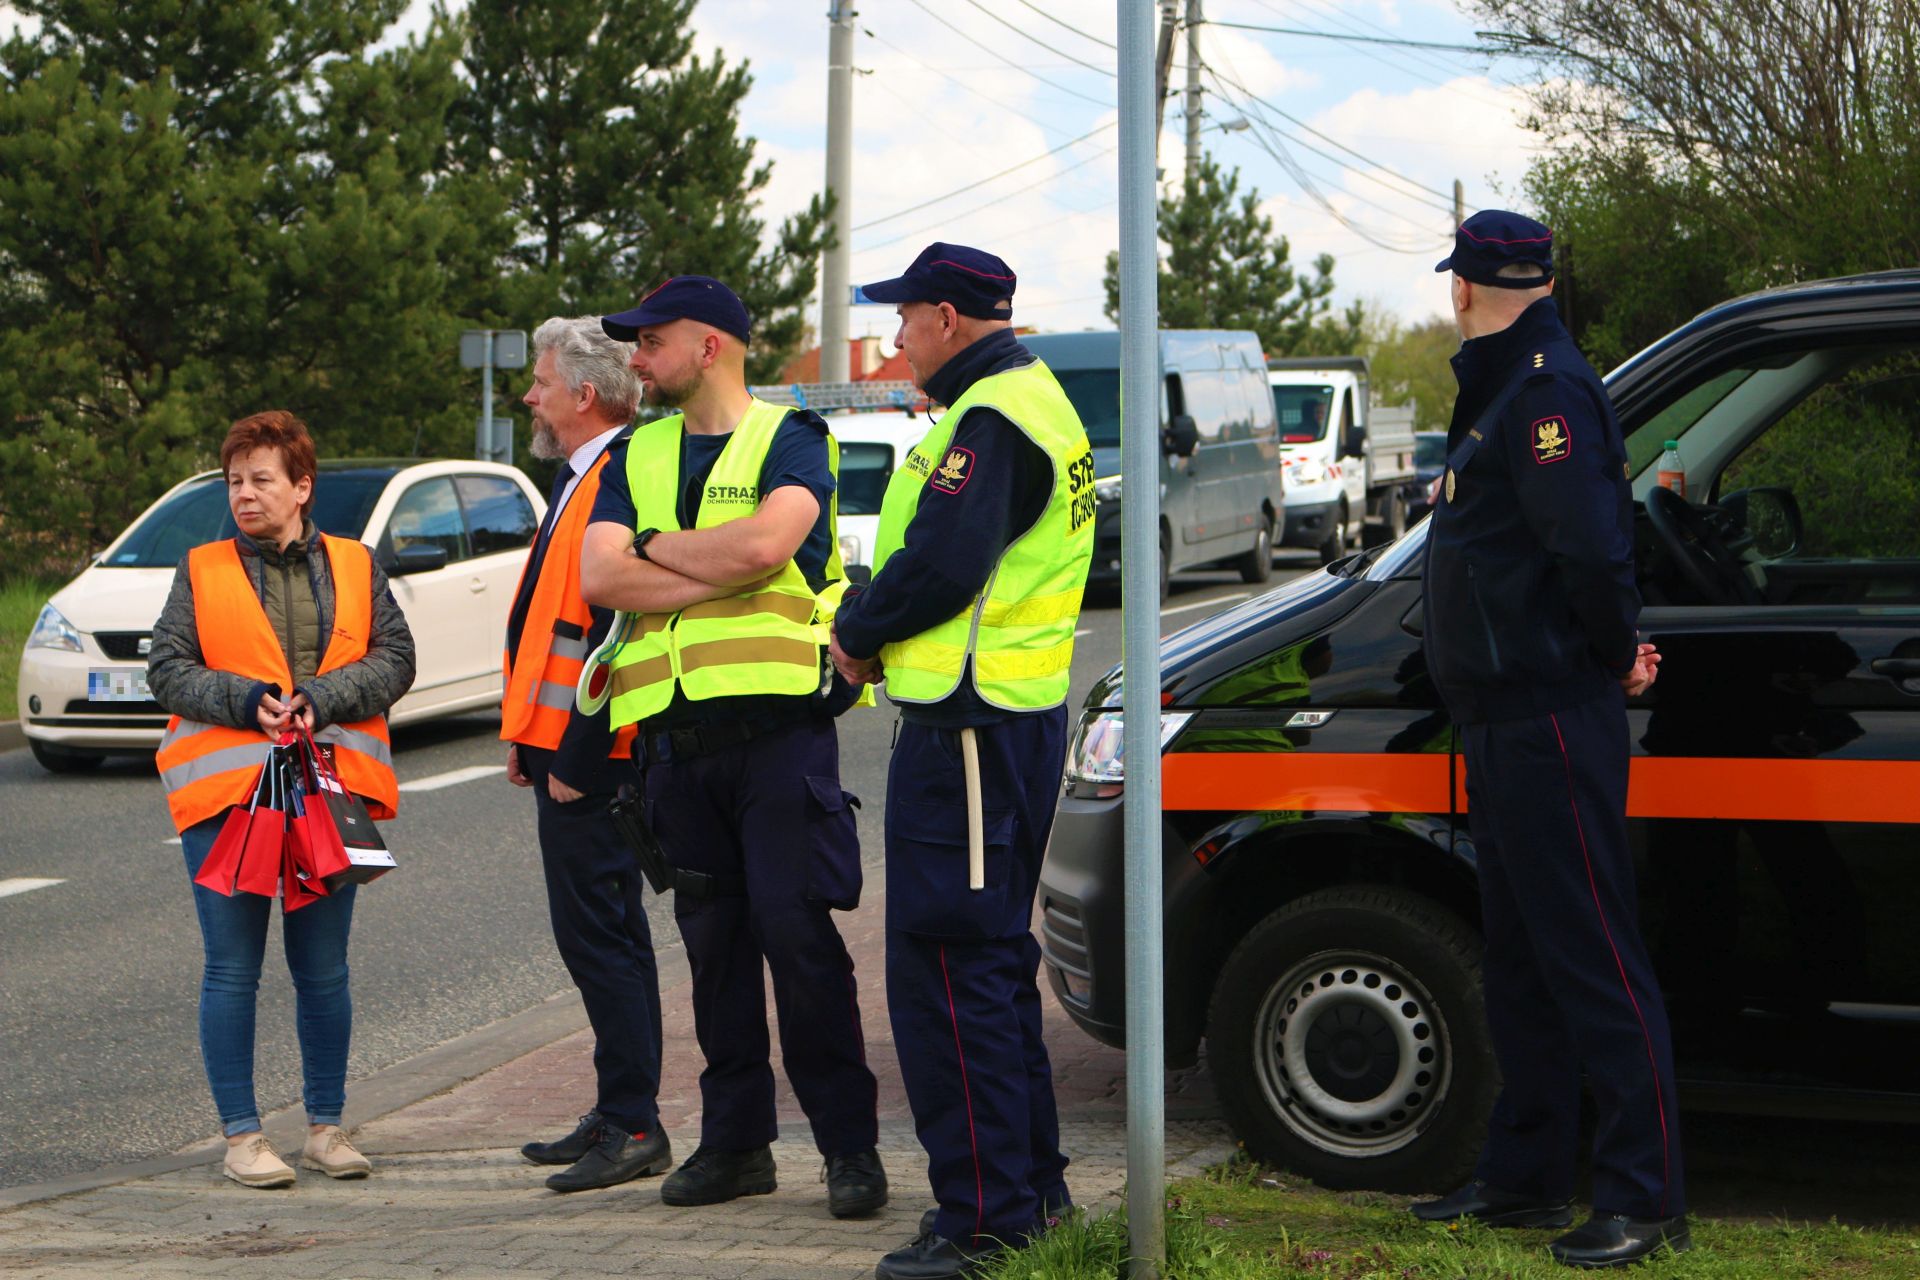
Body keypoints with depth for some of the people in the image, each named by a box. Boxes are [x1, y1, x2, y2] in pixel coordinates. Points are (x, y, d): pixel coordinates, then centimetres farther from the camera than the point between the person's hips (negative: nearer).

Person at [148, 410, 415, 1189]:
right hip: (224, 791, -1)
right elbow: (167, 669, 2)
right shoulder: (201, 572, 8)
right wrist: (246, 700, -14)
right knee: (232, 969, 0)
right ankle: (241, 1135, 8)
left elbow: (395, 659, 3)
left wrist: (320, 699, -13)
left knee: (324, 969, 6)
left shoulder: (355, 567, 11)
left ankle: (325, 1126, 18)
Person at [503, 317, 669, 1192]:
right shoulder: (582, 480, 17)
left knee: (598, 933, -7)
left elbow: (616, 632, -23)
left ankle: (633, 1127, -2)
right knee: (603, 933, 14)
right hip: (564, 751, 11)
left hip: (589, 757, -11)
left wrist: (576, 759, -22)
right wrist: (528, 739, 19)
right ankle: (618, 1116, 22)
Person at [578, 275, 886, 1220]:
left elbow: (763, 543, -18)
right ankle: (735, 1140, 17)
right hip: (675, 734, 5)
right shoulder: (635, 459, 17)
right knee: (713, 940, 8)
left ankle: (849, 1142, -1)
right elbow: (598, 578, 0)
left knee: (795, 927, -9)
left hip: (775, 718, -5)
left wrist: (655, 549, -4)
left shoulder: (790, 440, 2)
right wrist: (718, 572, -10)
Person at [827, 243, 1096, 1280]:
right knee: (992, 960, 18)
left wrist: (855, 631, -7)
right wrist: (877, 626, 6)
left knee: (947, 971, -7)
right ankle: (1033, 1184, 27)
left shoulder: (991, 421, -16)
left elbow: (938, 569, -24)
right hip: (1022, 715, 11)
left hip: (967, 729, -11)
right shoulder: (1033, 399, 18)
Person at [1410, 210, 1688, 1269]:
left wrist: (1617, 654, -12)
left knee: (1594, 961, -7)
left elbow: (1592, 547, -25)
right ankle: (1524, 1179, 27)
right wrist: (1616, 647, 8)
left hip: (1554, 724, -11)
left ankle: (1645, 1201, -4)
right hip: (1505, 723, 11)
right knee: (1521, 962, 17)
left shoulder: (1546, 390, -15)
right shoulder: (1505, 391, 17)